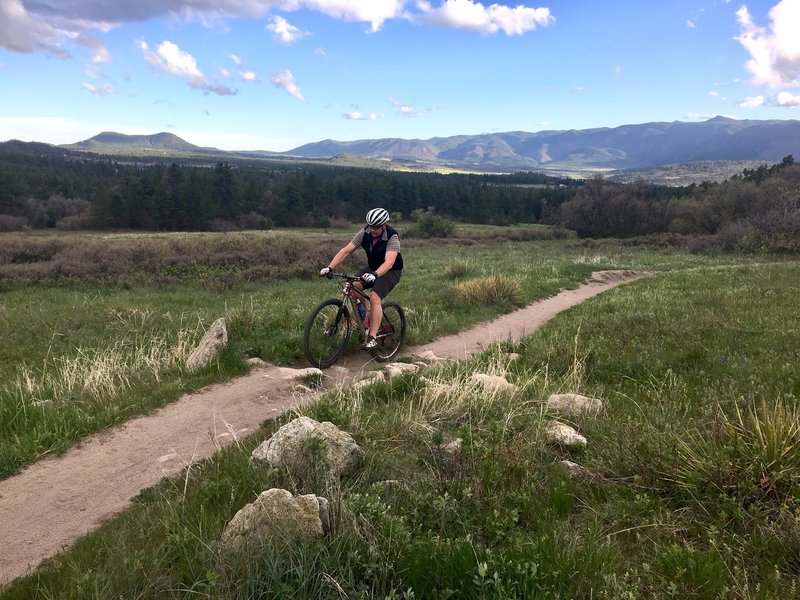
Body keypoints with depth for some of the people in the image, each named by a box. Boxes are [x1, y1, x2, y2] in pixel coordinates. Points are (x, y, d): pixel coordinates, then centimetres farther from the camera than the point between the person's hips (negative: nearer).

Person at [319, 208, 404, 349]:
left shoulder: (392, 237, -26)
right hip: (373, 269, 5)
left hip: (391, 271, -5)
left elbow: (389, 262, -40)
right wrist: (329, 268, -30)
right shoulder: (365, 233, -13)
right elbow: (346, 251, -18)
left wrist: (374, 275, -58)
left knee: (374, 297, -28)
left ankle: (372, 338, -23)